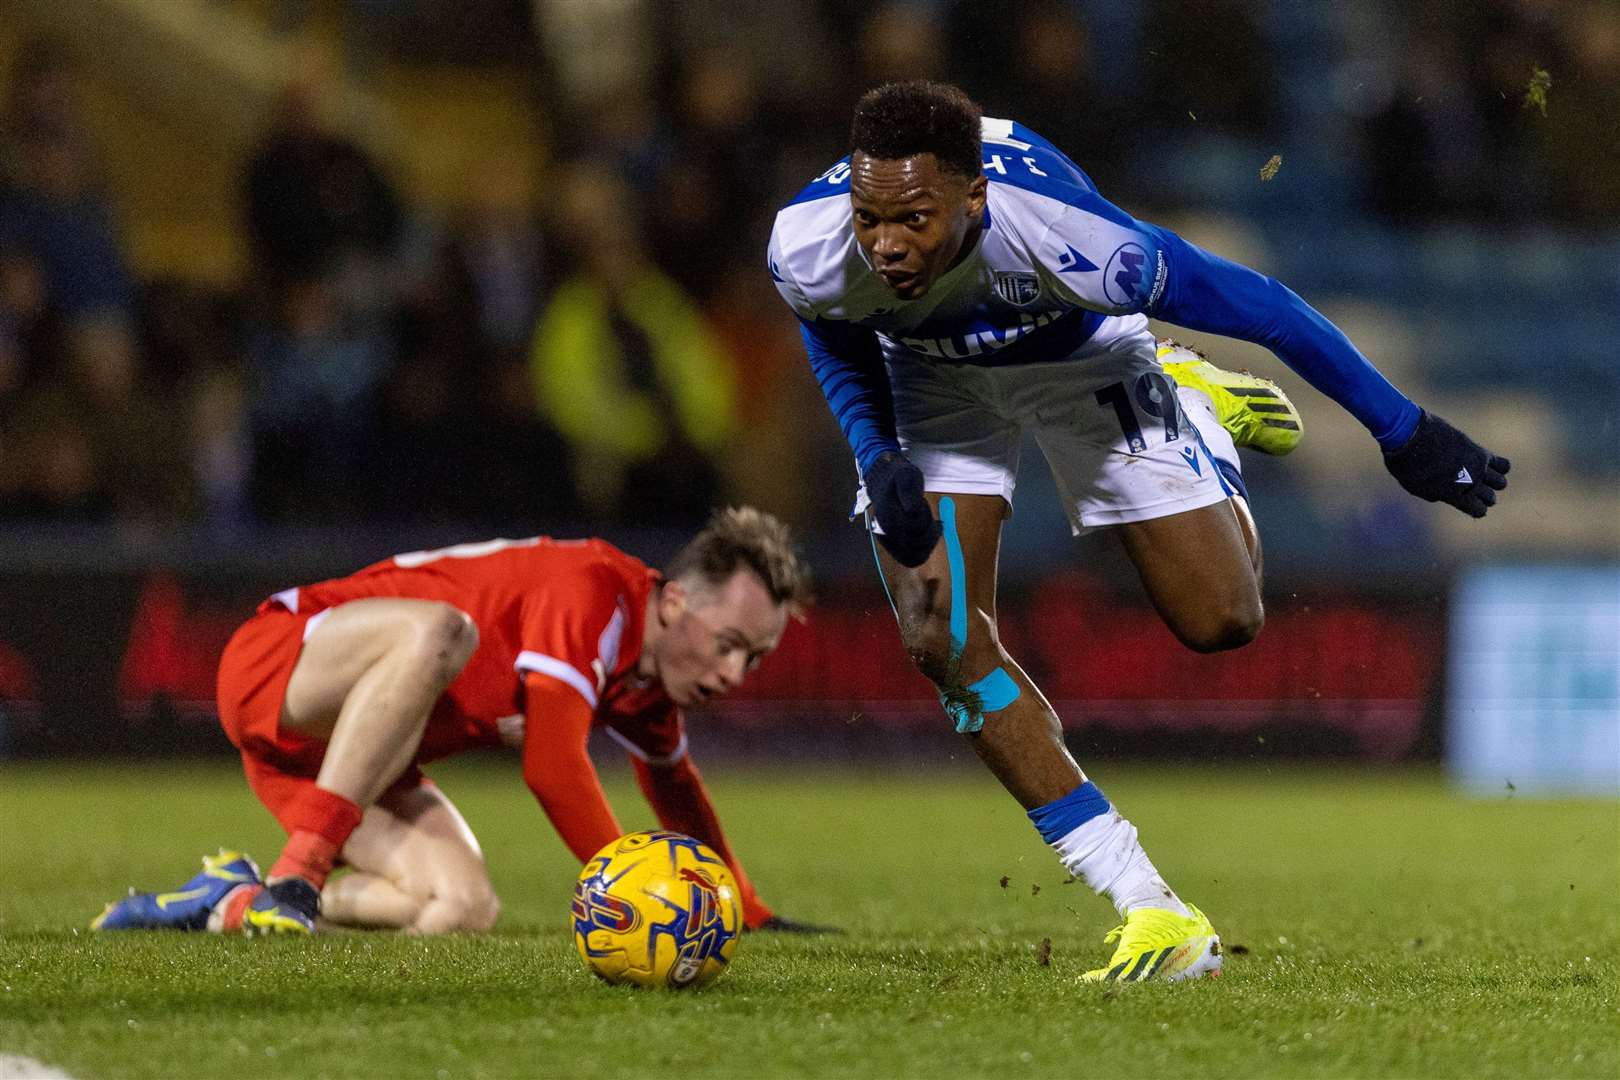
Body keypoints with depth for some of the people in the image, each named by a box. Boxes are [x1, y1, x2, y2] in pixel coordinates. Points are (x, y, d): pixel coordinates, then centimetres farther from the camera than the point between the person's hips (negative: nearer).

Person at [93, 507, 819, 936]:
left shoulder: (651, 681, 4)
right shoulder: (594, 594, -24)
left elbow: (674, 789, 25)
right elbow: (551, 768, -30)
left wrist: (751, 914, 28)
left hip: (351, 749, 9)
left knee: (462, 909, -14)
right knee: (438, 632, -39)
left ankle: (227, 904, 5)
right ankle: (293, 875, -38)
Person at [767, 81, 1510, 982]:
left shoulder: (1066, 238, -44)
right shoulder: (807, 248, -35)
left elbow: (1247, 301, -29)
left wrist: (1404, 431, -20)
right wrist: (878, 456, -23)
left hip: (1079, 351, -2)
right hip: (931, 373, 2)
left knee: (1220, 621, -5)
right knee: (942, 637, -17)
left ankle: (1195, 402, 29)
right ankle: (1152, 911, -9)